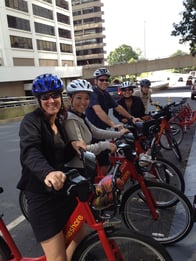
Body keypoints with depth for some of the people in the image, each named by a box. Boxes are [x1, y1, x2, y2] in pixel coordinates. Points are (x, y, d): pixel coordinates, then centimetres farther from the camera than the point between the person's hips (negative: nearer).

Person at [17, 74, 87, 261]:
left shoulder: (60, 122, 10)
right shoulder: (31, 121, -13)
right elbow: (30, 152, -32)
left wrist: (73, 145, -9)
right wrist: (47, 173, -52)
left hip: (62, 190, 8)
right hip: (41, 194, -7)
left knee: (80, 237, 20)